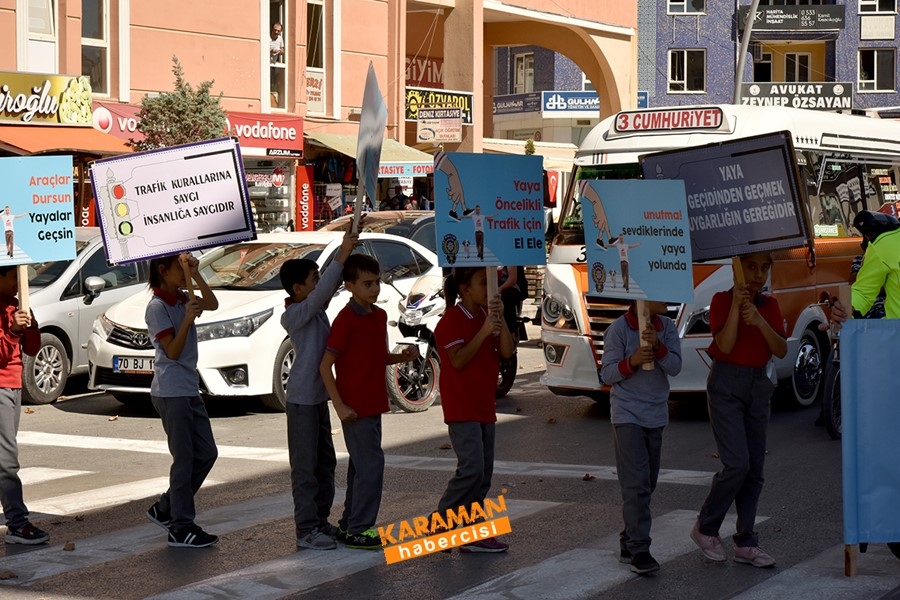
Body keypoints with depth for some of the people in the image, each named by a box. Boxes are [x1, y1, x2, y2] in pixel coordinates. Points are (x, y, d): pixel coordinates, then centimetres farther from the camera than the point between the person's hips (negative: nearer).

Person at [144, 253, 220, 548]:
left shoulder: (182, 299, 12)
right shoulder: (157, 307, -12)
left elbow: (212, 304, 0)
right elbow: (172, 351, -15)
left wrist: (195, 273, -5)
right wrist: (187, 320, -25)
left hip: (189, 390, 9)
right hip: (171, 392, -9)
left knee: (206, 453, 11)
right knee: (185, 459, -6)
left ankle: (165, 509, 21)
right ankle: (181, 528, 1)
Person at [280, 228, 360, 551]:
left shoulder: (316, 309, 9)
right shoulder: (292, 316, -16)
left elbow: (331, 287, 3)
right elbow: (323, 292, -30)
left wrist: (348, 250, -11)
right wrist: (341, 255, -33)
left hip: (319, 397, 9)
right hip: (302, 399, -9)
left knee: (325, 463, 15)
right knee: (306, 467, -6)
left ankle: (320, 521, 24)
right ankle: (306, 530, -2)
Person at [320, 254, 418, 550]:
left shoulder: (379, 316, 9)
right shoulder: (346, 319, -15)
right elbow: (325, 365, -15)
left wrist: (402, 357, 1)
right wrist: (340, 406, -19)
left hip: (373, 404, 8)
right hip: (355, 408, -8)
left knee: (362, 465, 14)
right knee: (371, 464, -9)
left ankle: (349, 524, 24)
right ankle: (358, 530, -2)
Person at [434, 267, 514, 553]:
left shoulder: (487, 316, 13)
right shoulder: (452, 319, -10)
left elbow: (506, 352, 2)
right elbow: (458, 360, -19)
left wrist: (500, 319, -10)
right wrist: (484, 331, -21)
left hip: (484, 406, 9)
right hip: (461, 408, -8)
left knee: (483, 474, 7)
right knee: (472, 469, -17)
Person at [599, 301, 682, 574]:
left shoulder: (667, 327, 4)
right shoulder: (618, 329, -9)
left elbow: (675, 367, -5)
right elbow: (607, 374, -7)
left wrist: (657, 346, -22)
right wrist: (632, 361, -24)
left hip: (656, 415, 6)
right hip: (627, 415, -6)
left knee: (647, 483, 9)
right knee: (636, 483, -12)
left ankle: (629, 541, 18)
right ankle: (639, 549, -12)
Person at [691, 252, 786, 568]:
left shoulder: (770, 306, 10)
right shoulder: (723, 299, -4)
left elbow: (781, 350, -1)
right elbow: (725, 346, -14)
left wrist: (759, 321, -16)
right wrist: (736, 306, -22)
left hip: (758, 386, 6)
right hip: (727, 384, -5)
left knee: (754, 468, 4)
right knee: (737, 464, -15)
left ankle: (746, 543, 9)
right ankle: (705, 528, 3)